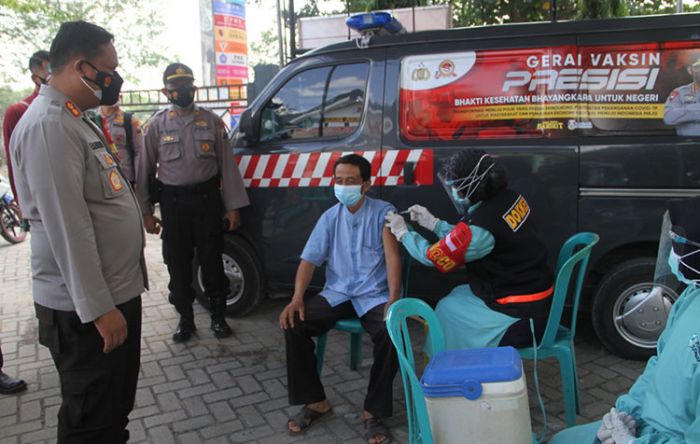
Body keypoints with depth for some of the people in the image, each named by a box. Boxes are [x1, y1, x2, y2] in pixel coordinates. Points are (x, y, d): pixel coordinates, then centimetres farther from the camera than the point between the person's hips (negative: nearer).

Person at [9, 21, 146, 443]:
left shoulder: (75, 118, 13)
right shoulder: (48, 124, -20)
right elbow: (67, 226, -25)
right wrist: (97, 307, -23)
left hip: (117, 291, 10)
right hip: (86, 307, -10)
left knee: (116, 408, 23)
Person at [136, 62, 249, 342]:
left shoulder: (211, 122, 4)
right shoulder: (157, 125, 3)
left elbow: (227, 165, 3)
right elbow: (145, 170, 5)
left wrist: (233, 207, -1)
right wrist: (145, 212, 1)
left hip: (206, 197, 0)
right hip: (173, 201, 1)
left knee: (211, 259, 6)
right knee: (178, 262, 7)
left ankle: (218, 316, 21)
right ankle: (185, 318, 23)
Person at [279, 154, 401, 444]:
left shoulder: (383, 213, -4)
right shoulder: (330, 217, 6)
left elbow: (392, 257, -12)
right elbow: (309, 260, 2)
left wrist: (393, 300, -26)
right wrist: (297, 298, -14)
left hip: (374, 295, -3)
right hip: (337, 293, 4)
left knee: (391, 333, -32)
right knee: (293, 324, -18)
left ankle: (373, 412, -13)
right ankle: (315, 401, -1)